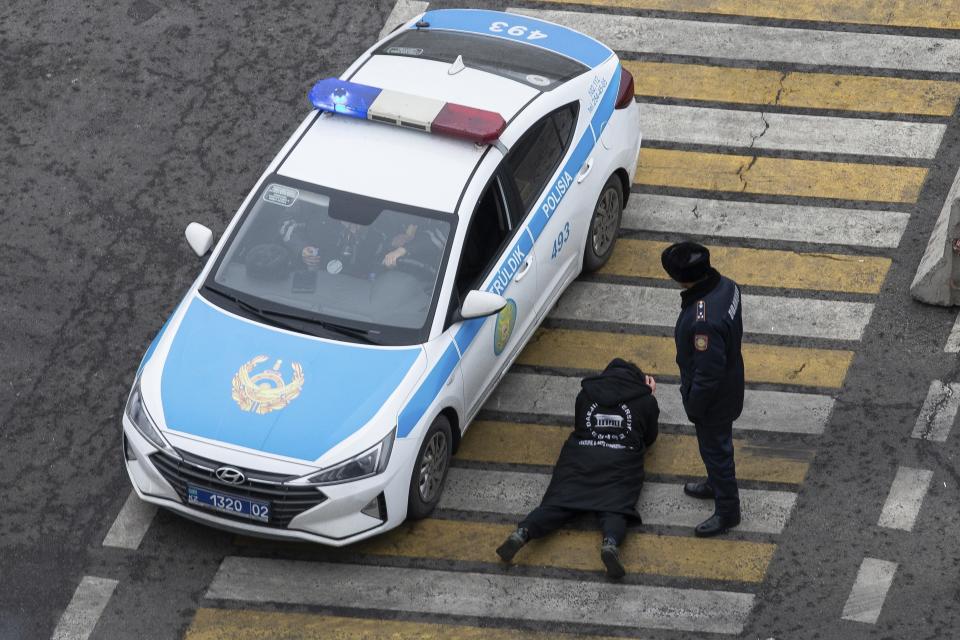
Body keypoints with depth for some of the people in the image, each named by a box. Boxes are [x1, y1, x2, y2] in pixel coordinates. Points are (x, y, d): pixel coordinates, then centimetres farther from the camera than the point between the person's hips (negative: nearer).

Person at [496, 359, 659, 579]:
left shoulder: (586, 393, 20)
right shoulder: (645, 400, 14)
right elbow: (650, 437, 27)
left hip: (580, 457, 2)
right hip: (621, 463, -2)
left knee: (558, 502, -8)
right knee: (615, 508, -13)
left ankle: (523, 532, -33)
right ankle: (611, 542, -46)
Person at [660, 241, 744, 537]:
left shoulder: (703, 321, -42)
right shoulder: (725, 285, -14)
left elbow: (708, 374, -31)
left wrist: (694, 407, -15)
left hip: (714, 398, -9)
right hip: (729, 383, 9)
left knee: (716, 448, 13)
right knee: (716, 444, 31)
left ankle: (727, 510, 33)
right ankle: (716, 484, 54)